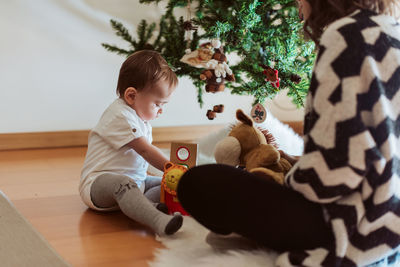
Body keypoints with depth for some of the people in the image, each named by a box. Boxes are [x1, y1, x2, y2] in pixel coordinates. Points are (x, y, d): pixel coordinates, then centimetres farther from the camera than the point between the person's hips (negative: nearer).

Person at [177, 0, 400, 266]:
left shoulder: (347, 35, -16)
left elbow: (335, 170, -22)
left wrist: (293, 179, -2)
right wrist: (304, 164, 13)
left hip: (362, 225, -10)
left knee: (198, 184, -11)